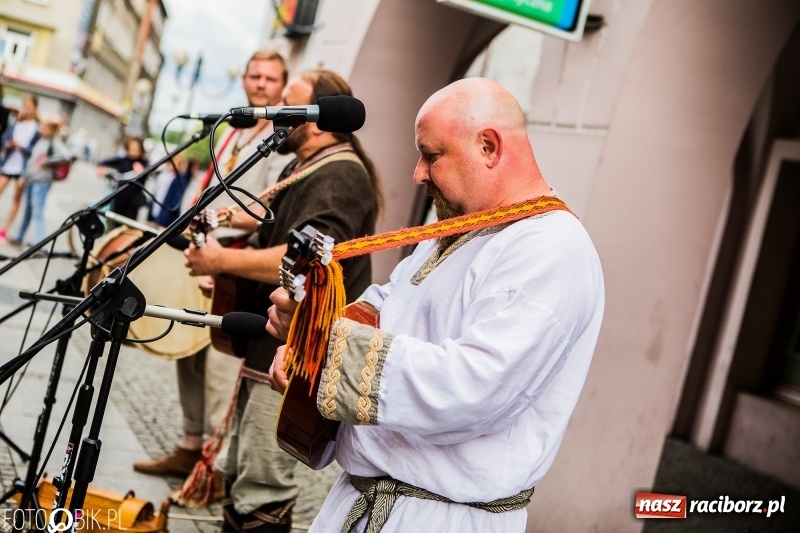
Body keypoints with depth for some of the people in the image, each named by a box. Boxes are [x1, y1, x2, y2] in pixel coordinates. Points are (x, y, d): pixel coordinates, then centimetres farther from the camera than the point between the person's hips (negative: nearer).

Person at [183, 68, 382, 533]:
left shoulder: (339, 177, -18)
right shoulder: (308, 168, 16)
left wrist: (222, 260, -25)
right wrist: (234, 219, 19)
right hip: (272, 346, 11)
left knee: (262, 487, -6)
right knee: (241, 475, 22)